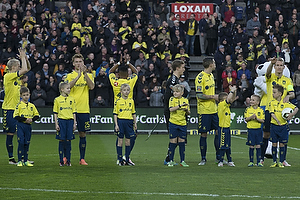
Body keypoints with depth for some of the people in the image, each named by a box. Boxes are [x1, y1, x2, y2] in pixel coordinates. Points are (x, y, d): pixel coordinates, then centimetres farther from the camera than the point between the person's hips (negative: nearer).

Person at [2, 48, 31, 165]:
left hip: (18, 108, 8)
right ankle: (11, 158, 2)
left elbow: (27, 68, 21)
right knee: (10, 133, -3)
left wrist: (25, 58, 6)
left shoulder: (16, 76, 12)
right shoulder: (8, 76, -12)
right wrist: (22, 57, -8)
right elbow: (25, 70, -20)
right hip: (9, 109, -8)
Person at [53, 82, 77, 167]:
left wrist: (74, 123, 6)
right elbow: (55, 113, 3)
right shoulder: (57, 100, 2)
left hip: (70, 121, 2)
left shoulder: (72, 99, 9)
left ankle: (68, 160, 6)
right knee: (61, 141, -2)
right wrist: (56, 124, -3)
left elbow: (74, 112, 12)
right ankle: (61, 160, 4)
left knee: (68, 141, 1)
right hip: (61, 121, -2)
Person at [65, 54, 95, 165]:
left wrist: (85, 73, -18)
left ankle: (82, 159, 9)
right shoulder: (70, 76, 6)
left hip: (84, 109, 1)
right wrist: (78, 76, -25)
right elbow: (68, 86, -14)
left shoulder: (88, 75, 9)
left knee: (83, 134, 4)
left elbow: (92, 87, -10)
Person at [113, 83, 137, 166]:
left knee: (128, 141, 6)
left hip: (129, 122, 3)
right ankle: (120, 160, 4)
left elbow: (133, 113, 17)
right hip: (120, 121, -3)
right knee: (120, 140, 0)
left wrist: (135, 123, 13)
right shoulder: (118, 101, -2)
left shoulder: (131, 101, 9)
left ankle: (127, 159, 13)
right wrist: (116, 125, -9)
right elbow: (115, 114, -2)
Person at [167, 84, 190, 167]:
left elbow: (188, 113, 10)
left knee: (182, 141, 3)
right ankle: (171, 161, 7)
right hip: (173, 123, -3)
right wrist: (180, 106, -26)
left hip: (182, 123, 3)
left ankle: (182, 161, 9)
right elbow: (171, 109, -18)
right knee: (173, 141, -1)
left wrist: (187, 110, -11)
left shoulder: (185, 100, 7)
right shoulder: (172, 99, -2)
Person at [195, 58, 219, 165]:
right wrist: (213, 97, -15)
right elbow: (199, 95, -18)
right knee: (204, 134, -2)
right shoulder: (200, 77, -14)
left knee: (218, 132, 6)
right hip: (204, 111, -8)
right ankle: (203, 159, 6)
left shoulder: (211, 76, 13)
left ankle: (219, 156, 15)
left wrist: (216, 98, 13)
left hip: (213, 109, 8)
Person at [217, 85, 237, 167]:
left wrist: (234, 92, -5)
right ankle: (220, 161, 0)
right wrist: (232, 91, -15)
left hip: (227, 127, 8)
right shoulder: (221, 105, -12)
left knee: (228, 145, 11)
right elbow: (228, 99, -22)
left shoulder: (226, 105, 11)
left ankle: (230, 161, 15)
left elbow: (232, 99, 10)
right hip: (222, 128, -8)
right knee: (223, 146, -5)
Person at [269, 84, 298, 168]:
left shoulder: (285, 103, -1)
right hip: (274, 125, 1)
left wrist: (292, 114, -22)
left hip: (283, 126, -1)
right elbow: (272, 114, -8)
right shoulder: (272, 103, 1)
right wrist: (277, 120, -25)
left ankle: (281, 162, 9)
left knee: (282, 144, 2)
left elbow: (296, 108, -2)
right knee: (274, 144, 2)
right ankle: (274, 161, 12)